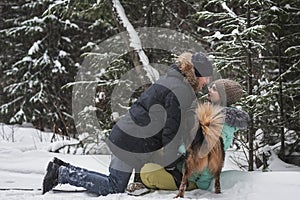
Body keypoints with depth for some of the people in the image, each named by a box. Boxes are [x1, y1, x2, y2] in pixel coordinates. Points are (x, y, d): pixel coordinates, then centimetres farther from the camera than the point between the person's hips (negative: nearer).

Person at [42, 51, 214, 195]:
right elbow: (172, 131, -18)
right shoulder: (182, 91, -16)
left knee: (115, 183, 14)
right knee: (114, 188, -3)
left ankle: (63, 170, 15)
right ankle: (61, 174, -2)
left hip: (124, 136, 10)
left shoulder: (170, 81, 16)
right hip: (134, 144, -10)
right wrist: (170, 162, -10)